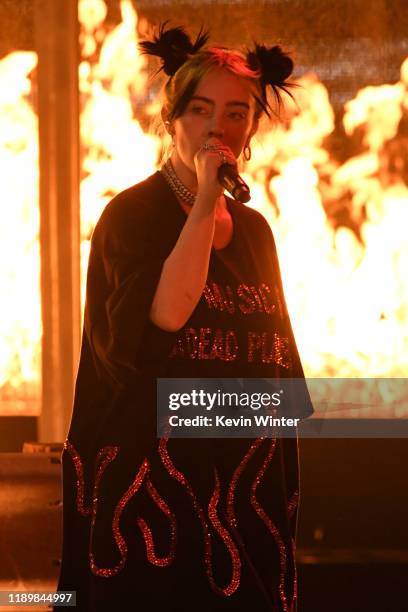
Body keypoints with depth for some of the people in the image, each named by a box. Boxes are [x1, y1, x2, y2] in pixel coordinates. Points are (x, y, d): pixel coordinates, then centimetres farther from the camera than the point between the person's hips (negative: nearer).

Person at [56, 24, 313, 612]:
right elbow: (164, 318, -23)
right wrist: (204, 202, -19)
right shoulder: (132, 214, -5)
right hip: (159, 475, -5)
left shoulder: (254, 230, 12)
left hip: (248, 487, 5)